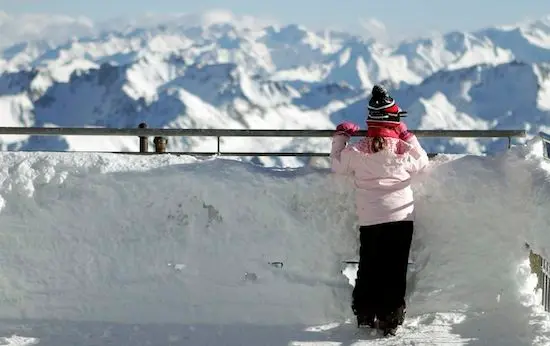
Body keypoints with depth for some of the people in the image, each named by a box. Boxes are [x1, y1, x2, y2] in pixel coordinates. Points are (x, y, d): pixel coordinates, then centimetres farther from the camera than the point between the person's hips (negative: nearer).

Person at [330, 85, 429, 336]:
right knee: (395, 271, 5)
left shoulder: (357, 151, -8)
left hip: (369, 221, 1)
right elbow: (422, 163, 9)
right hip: (401, 219, -1)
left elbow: (338, 165, 9)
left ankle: (366, 315, 19)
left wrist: (340, 136, 21)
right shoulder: (403, 149, -9)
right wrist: (408, 137, 15)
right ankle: (390, 318, 6)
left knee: (369, 268, 14)